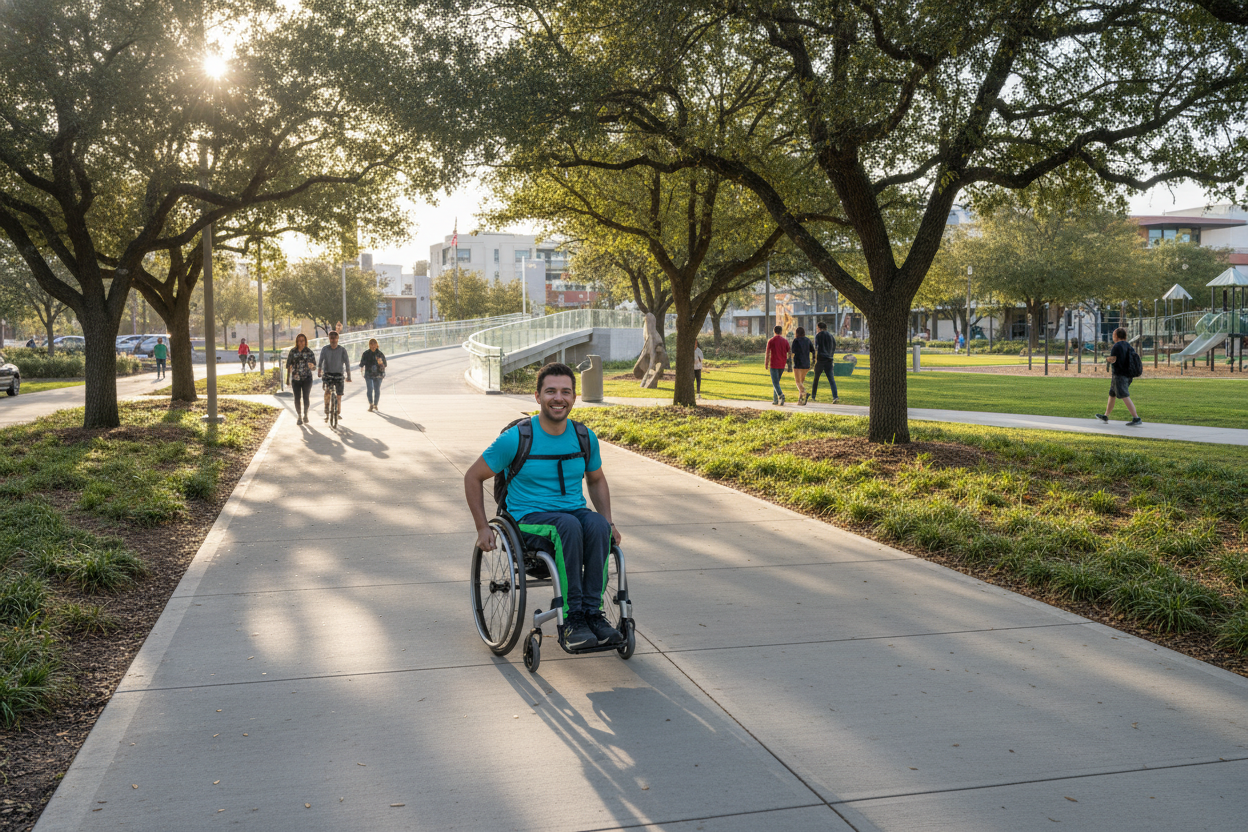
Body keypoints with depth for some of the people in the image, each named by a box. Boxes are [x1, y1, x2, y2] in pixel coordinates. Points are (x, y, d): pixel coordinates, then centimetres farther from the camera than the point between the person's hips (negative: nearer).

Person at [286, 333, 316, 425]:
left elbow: (314, 363, -2)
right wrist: (287, 378, 6)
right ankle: (299, 417, 12)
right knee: (297, 398, 0)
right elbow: (289, 365, 7)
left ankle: (305, 415, 17)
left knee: (306, 397, -4)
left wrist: (311, 365, -27)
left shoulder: (309, 352, 1)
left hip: (307, 378, -1)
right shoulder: (292, 351, 3)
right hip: (295, 378, 1)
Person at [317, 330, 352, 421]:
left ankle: (338, 413, 25)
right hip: (327, 374, -1)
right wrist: (319, 372, -26)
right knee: (327, 390, -25)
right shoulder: (325, 349, -4)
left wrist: (349, 376, -17)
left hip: (338, 374, 1)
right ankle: (326, 412, -14)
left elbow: (347, 363, -10)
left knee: (339, 395, 2)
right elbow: (320, 361, -11)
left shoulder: (342, 350, -6)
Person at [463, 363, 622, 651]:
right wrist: (482, 527, -3)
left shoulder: (585, 437, 5)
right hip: (530, 519, -4)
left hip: (574, 511, 4)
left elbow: (596, 480, 23)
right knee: (569, 525, -37)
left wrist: (608, 522, 8)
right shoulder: (515, 438, -7)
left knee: (597, 524, -33)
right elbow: (472, 477, 3)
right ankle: (572, 619, -30)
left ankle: (592, 612, -27)